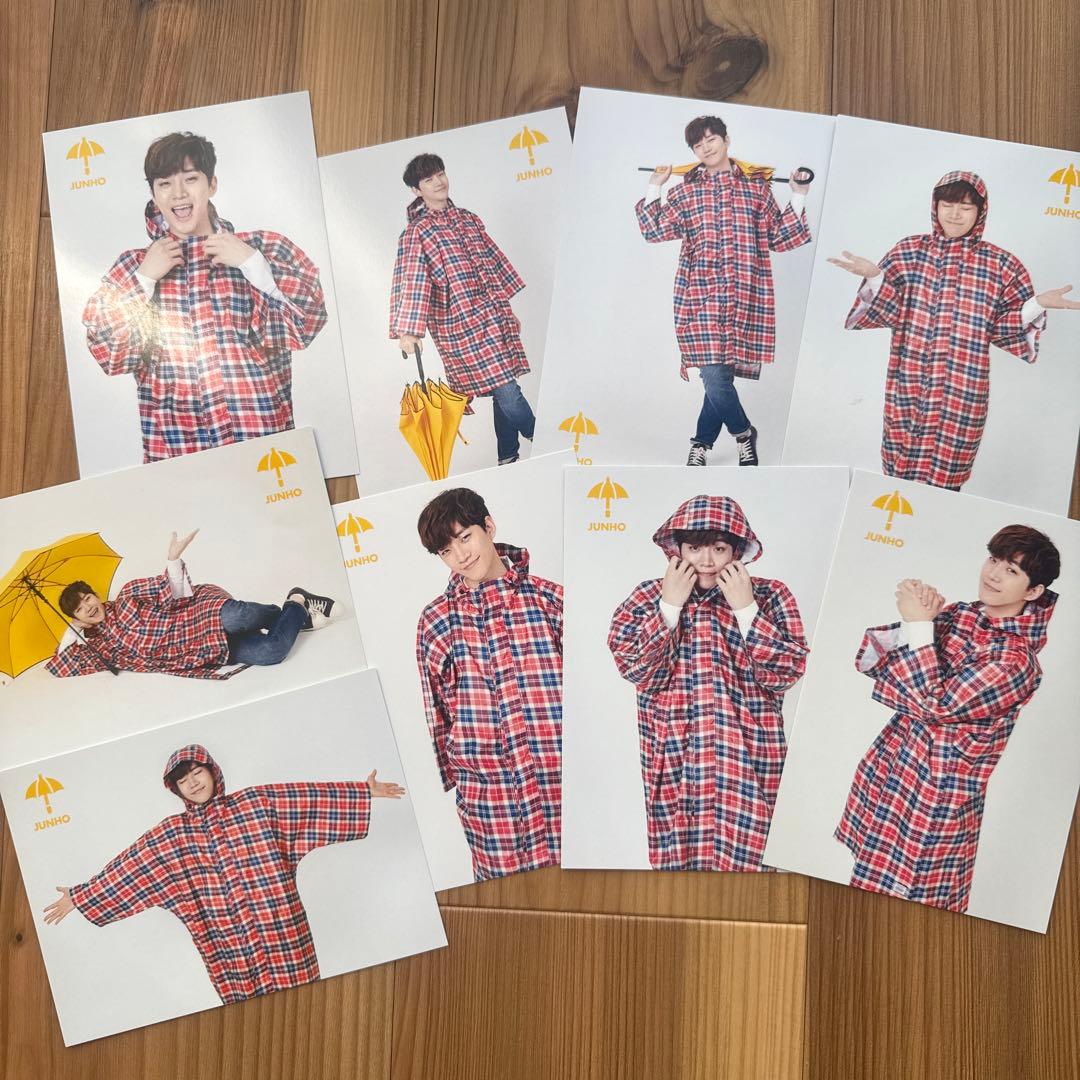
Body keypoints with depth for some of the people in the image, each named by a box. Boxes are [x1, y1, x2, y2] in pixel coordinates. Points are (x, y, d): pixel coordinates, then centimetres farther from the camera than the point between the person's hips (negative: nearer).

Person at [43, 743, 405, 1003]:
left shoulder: (257, 802, 4)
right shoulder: (171, 836, 7)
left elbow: (310, 798, 4)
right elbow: (124, 871, 10)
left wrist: (364, 791, 3)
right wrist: (78, 897, 10)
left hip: (281, 931, 0)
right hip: (230, 949, 1)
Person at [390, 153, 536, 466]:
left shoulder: (468, 218, 16)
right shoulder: (416, 233, -4)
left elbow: (495, 262, 23)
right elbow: (409, 282, -12)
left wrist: (508, 307, 23)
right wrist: (407, 330, -21)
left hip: (495, 316, 6)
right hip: (461, 325, -6)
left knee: (505, 390, 8)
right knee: (506, 391, -11)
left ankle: (509, 458, 20)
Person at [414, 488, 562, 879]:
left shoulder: (549, 598, 3)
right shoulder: (436, 620, 4)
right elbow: (436, 710, 11)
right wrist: (450, 775, 13)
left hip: (560, 781, 0)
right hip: (486, 793, 0)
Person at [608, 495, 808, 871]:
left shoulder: (769, 596, 2)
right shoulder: (649, 597, 4)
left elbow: (787, 672, -8)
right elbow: (636, 670, -9)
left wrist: (745, 607, -13)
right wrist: (670, 604, -12)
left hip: (747, 761, -1)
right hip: (674, 760, 1)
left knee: (741, 859, -3)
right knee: (677, 856, 4)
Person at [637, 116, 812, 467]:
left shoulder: (756, 186, 12)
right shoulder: (686, 190, 10)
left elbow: (780, 238, 12)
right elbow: (656, 231, 4)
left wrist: (798, 198, 4)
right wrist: (654, 188, 2)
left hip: (745, 295, 1)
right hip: (700, 294, -1)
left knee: (723, 373, 4)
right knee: (714, 375, -11)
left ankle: (702, 441, 26)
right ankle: (743, 433, 15)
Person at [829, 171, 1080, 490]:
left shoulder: (1001, 265, 1)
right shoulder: (908, 252, 4)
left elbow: (1006, 331, 2)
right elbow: (889, 313, 0)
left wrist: (1038, 304, -15)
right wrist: (874, 276, -16)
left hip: (961, 396, -1)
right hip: (908, 390, 1)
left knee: (944, 481, 5)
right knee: (900, 476, 7)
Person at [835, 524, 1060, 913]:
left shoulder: (1016, 662, -15)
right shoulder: (956, 614, 3)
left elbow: (937, 705, -22)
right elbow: (869, 660, 0)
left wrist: (919, 624, -19)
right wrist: (913, 619, -17)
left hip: (936, 804, -6)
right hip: (882, 775, 6)